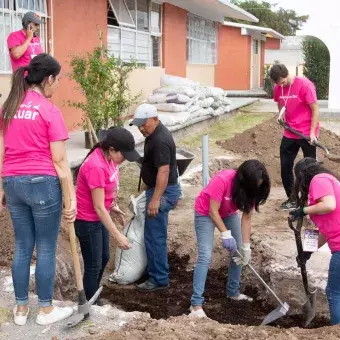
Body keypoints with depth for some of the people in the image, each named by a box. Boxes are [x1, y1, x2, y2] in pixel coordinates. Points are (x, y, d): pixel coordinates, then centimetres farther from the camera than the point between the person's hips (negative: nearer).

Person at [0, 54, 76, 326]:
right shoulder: (49, 110, -10)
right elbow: (59, 161, -11)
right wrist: (72, 197, -7)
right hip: (42, 183, -6)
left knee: (23, 248, 15)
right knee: (46, 249, 7)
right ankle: (46, 310, 17)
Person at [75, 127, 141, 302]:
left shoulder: (108, 157, -6)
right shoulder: (96, 166, -32)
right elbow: (98, 207, -30)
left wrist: (113, 206, 10)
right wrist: (117, 235, -27)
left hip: (99, 218, 10)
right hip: (88, 221, -10)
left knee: (104, 258, 22)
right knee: (93, 265, 3)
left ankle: (93, 298, 39)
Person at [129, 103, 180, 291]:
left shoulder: (160, 141, -22)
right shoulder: (154, 134, 11)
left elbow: (163, 171, -27)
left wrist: (155, 199, -27)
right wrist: (151, 192, 26)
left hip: (162, 191, -11)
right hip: (158, 189, 11)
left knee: (155, 236, -6)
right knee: (156, 234, 18)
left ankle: (159, 279, 0)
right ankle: (156, 270, 29)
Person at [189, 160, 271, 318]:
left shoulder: (250, 187, -18)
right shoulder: (222, 180, -37)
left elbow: (246, 218, -14)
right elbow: (213, 211, -28)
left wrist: (246, 246, -16)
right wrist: (226, 234, -33)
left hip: (229, 214, 6)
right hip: (206, 213, -6)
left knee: (239, 253, 6)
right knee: (205, 256, -17)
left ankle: (233, 292, 25)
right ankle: (196, 303, -18)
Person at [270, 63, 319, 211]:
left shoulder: (304, 84, -17)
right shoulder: (278, 88, 0)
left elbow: (315, 109, -13)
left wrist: (312, 132, -16)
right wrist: (281, 113, 0)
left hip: (306, 134, -5)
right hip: (289, 134, 5)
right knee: (285, 166, 6)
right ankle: (291, 198, 20)